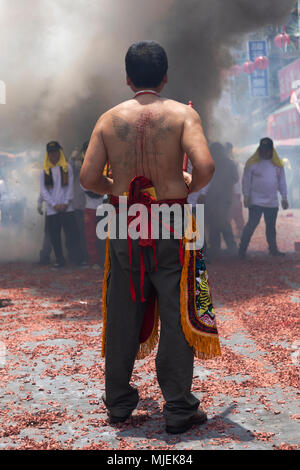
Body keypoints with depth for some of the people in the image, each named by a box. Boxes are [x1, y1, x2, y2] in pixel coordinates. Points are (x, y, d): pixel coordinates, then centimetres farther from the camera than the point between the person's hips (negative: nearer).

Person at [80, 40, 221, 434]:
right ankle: (179, 410, 11)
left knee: (122, 316, 13)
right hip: (171, 226, -2)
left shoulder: (109, 119, 2)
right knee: (176, 315, 5)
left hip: (124, 225, 3)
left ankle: (118, 402, 25)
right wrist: (190, 188, 2)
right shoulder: (182, 114, -4)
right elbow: (205, 166, -18)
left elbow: (88, 177, -2)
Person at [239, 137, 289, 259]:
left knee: (271, 226, 13)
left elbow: (282, 182, 12)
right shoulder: (252, 163, -4)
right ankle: (242, 249, -1)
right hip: (256, 202, -4)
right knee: (252, 224, -7)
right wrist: (246, 196, -9)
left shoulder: (277, 164, 7)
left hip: (272, 203, 4)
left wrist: (284, 198, 9)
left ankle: (273, 249, 24)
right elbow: (246, 180, -3)